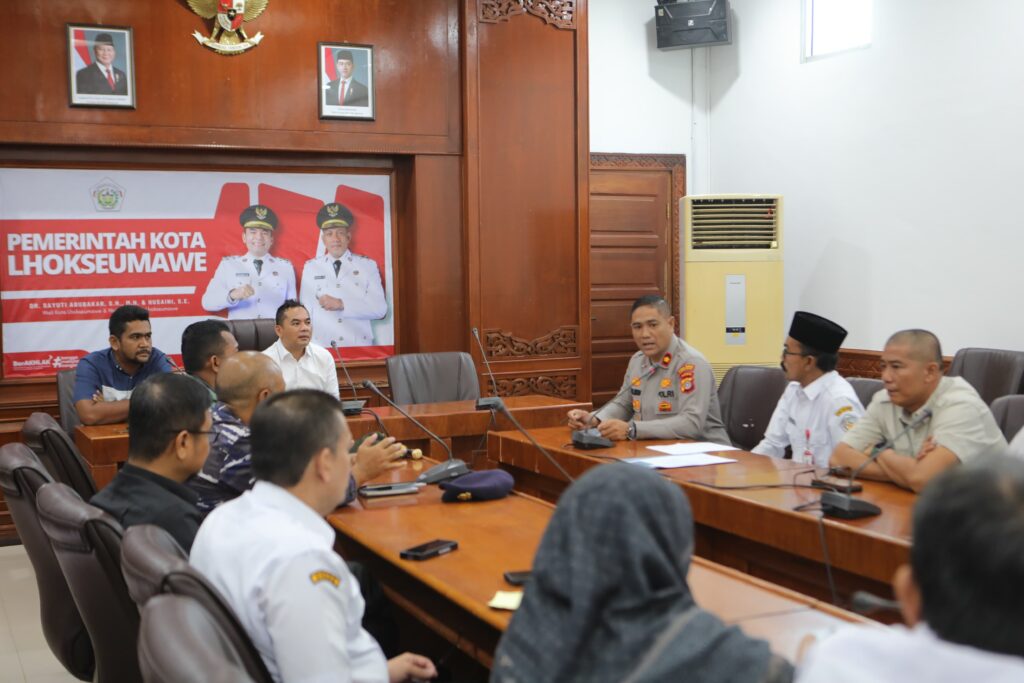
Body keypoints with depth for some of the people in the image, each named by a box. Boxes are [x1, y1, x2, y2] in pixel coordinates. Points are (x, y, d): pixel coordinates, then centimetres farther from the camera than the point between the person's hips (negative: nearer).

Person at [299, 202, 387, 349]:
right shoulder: (310, 267, 10)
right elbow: (305, 312, 7)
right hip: (321, 348, 0)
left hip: (359, 347, 0)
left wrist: (342, 304, -12)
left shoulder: (368, 265, 6)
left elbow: (380, 309, -2)